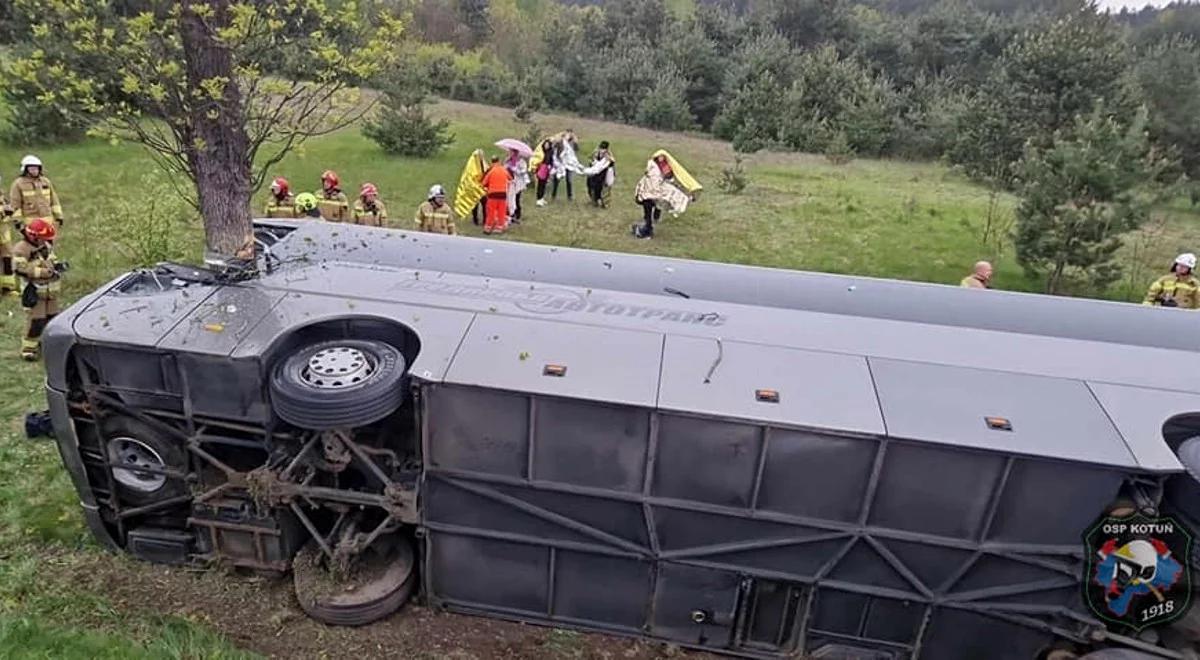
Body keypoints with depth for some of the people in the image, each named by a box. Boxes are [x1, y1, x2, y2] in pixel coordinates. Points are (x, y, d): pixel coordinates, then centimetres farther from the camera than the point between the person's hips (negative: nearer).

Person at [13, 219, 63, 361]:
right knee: (35, 321, -8)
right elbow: (22, 269, -22)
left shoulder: (46, 246, 9)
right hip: (34, 291, -8)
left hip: (50, 290, 8)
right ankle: (28, 348, 1)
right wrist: (44, 272, -24)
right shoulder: (21, 249, -16)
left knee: (52, 317, 16)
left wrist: (57, 265, -1)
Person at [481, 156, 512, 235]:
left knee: (491, 211, 4)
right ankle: (499, 228, 13)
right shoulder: (504, 169, 4)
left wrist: (487, 187, 16)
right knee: (501, 212, 9)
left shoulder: (490, 170, -6)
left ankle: (488, 228, 8)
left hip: (493, 194, -2)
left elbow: (484, 183, -3)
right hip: (503, 193, 3)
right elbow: (510, 179, 21)